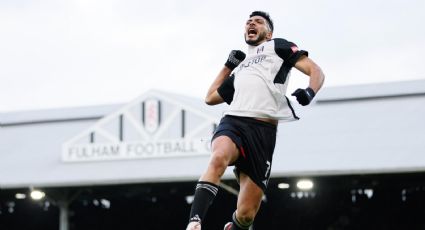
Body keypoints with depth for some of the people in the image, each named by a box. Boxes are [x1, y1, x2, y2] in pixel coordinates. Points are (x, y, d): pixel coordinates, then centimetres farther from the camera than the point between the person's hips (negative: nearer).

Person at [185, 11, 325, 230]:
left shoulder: (277, 46, 20)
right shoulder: (239, 70, 35)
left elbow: (316, 71, 9)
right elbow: (210, 98, 44)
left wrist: (309, 92, -14)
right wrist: (229, 65, 37)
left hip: (263, 131, -3)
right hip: (233, 122, 3)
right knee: (218, 158, -37)